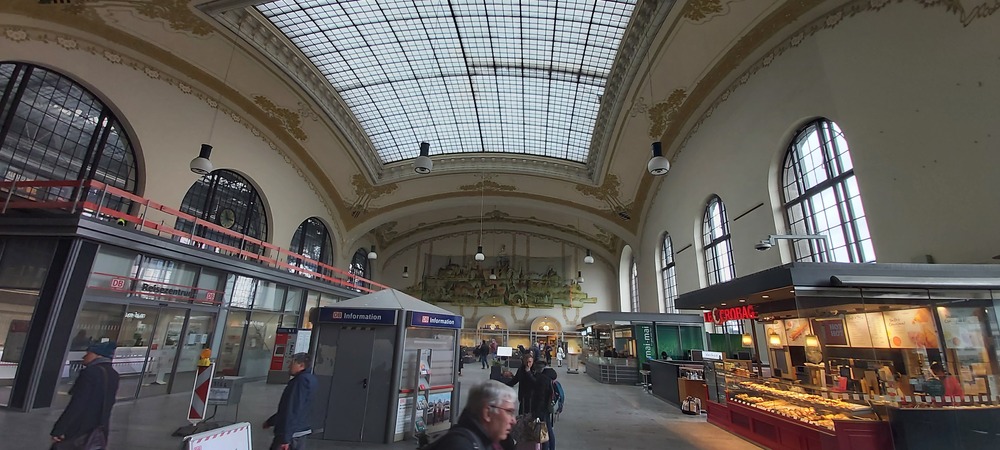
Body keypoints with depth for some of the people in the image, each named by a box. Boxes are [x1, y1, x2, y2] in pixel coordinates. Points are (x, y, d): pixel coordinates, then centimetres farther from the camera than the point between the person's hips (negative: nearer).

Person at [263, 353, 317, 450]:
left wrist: (286, 437, -24)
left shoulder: (301, 381, -17)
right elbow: (286, 409, 25)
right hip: (300, 433, 9)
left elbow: (293, 411, -23)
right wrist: (270, 421, 31)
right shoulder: (306, 380, 14)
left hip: (291, 435, -9)